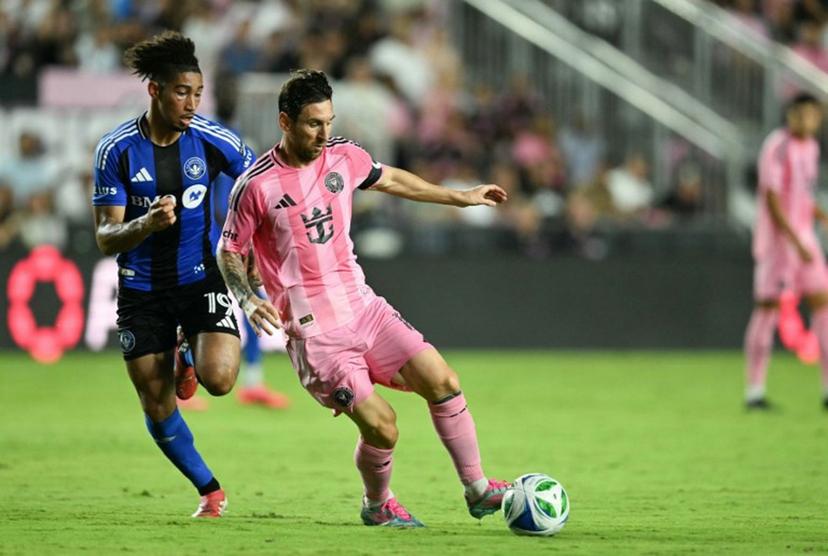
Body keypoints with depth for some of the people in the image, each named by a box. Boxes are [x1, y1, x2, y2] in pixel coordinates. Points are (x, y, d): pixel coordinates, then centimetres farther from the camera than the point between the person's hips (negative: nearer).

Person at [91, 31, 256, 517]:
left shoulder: (213, 140, -11)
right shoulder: (117, 149, -12)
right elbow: (106, 238, -12)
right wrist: (146, 225, -32)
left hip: (200, 277, 0)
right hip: (142, 290, 1)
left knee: (219, 379, -24)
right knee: (158, 409, 4)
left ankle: (190, 361, 14)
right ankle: (210, 491, 28)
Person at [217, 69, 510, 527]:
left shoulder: (343, 156, 2)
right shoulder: (256, 185, -13)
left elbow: (389, 180, 23)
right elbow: (229, 251, 0)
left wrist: (461, 197, 29)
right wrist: (249, 301, -18)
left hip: (362, 305, 6)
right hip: (313, 331, -6)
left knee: (443, 382, -6)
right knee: (380, 426, -13)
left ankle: (478, 490, 8)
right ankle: (376, 505, 17)